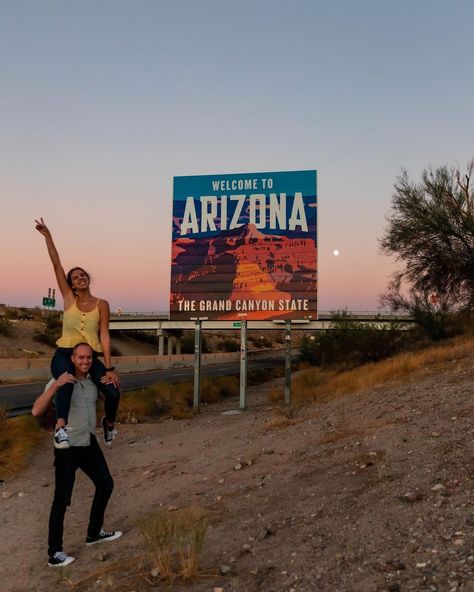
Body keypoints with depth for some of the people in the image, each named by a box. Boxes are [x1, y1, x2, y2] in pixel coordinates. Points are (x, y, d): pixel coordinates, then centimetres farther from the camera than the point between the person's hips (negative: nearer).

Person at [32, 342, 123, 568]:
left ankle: (94, 533, 34)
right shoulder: (59, 381, -18)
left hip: (90, 444, 7)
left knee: (105, 484, 16)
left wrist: (112, 383, -8)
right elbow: (36, 411, -27)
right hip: (68, 448, -7)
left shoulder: (93, 380, -1)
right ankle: (55, 553, 10)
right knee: (62, 500, -2)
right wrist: (56, 385, -39)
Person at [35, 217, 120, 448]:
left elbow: (104, 336, -4)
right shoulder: (69, 298, 3)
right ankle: (61, 427, -41)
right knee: (66, 382, -36)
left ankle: (109, 423, 17)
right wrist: (47, 236, -4)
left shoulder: (102, 304, 1)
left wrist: (109, 368, -12)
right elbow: (57, 265, -1)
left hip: (91, 356, 1)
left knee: (113, 392, -15)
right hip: (64, 354, -1)